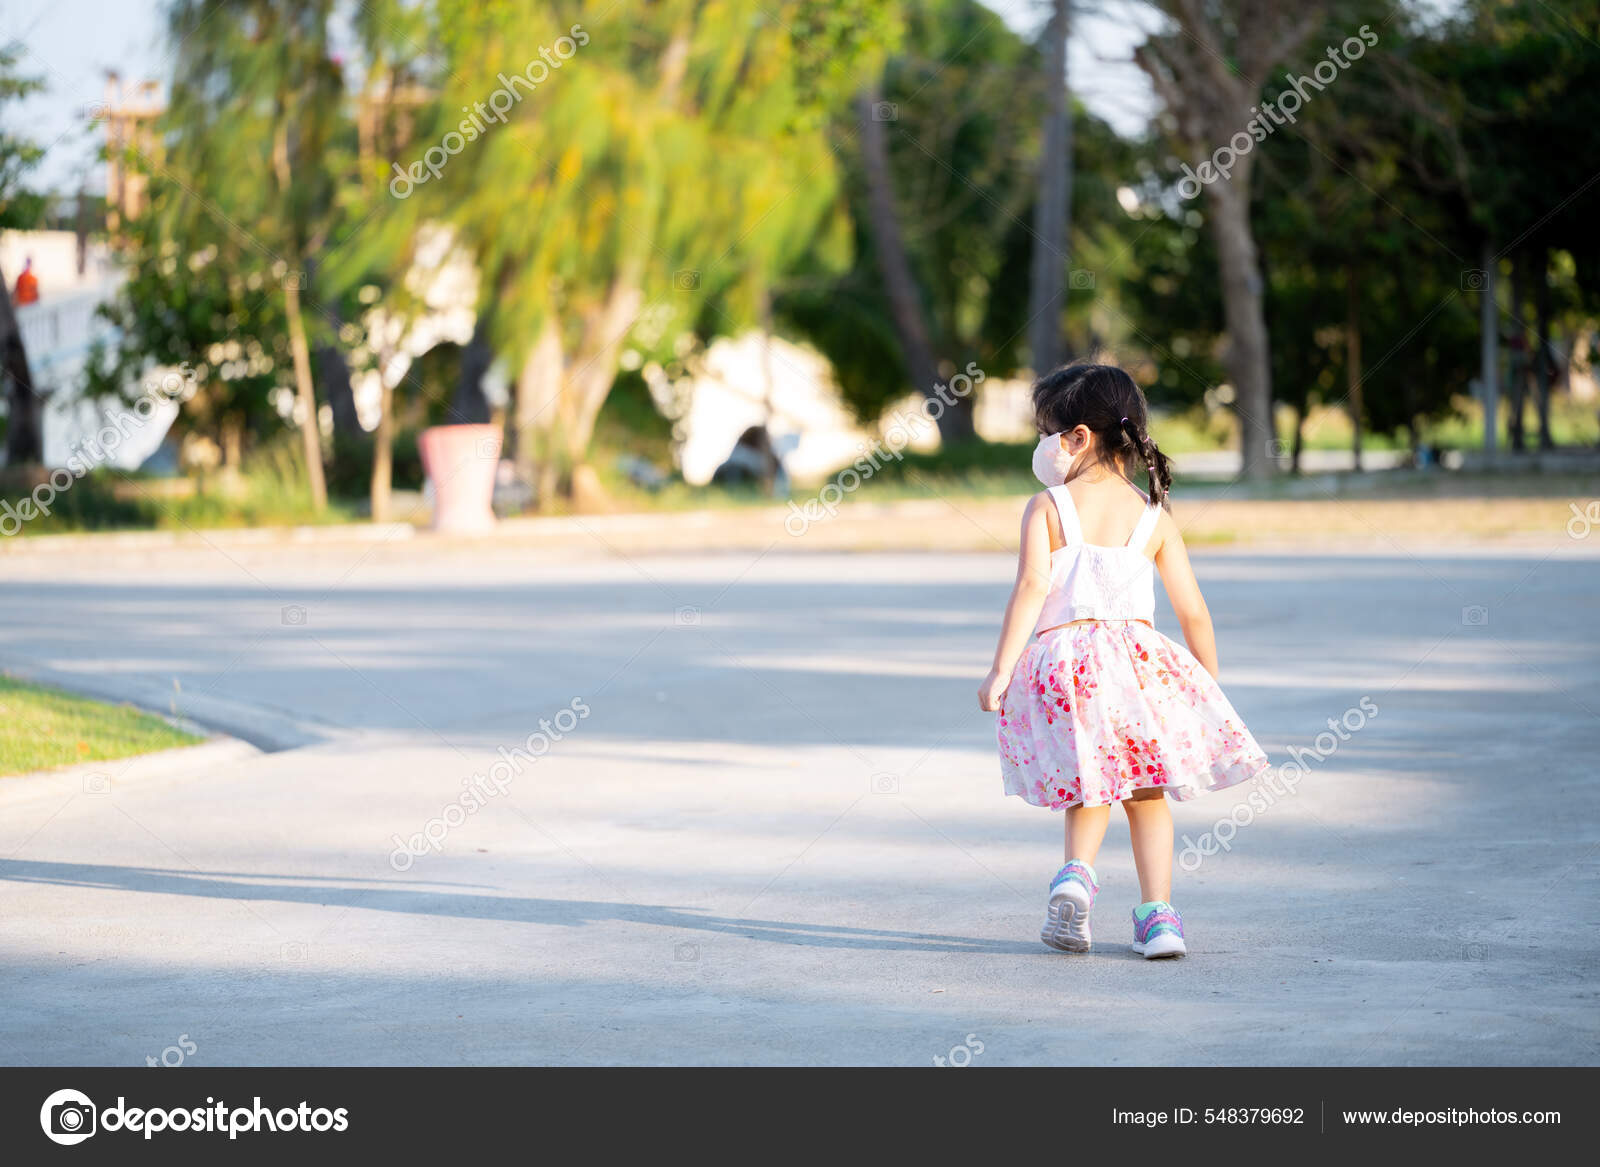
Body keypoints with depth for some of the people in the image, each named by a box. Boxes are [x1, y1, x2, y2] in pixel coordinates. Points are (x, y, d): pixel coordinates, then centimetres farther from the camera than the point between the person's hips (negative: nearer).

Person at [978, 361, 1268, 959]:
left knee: (1090, 791, 18)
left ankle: (1077, 871, -7)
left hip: (1061, 658, -1)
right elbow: (1193, 611, 10)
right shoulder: (1153, 516, 10)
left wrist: (1000, 670, -13)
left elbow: (1032, 587, -12)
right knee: (1145, 794, 15)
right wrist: (1209, 686, 21)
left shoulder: (1046, 508, 2)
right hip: (1137, 656, 1)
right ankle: (1158, 914, 5)